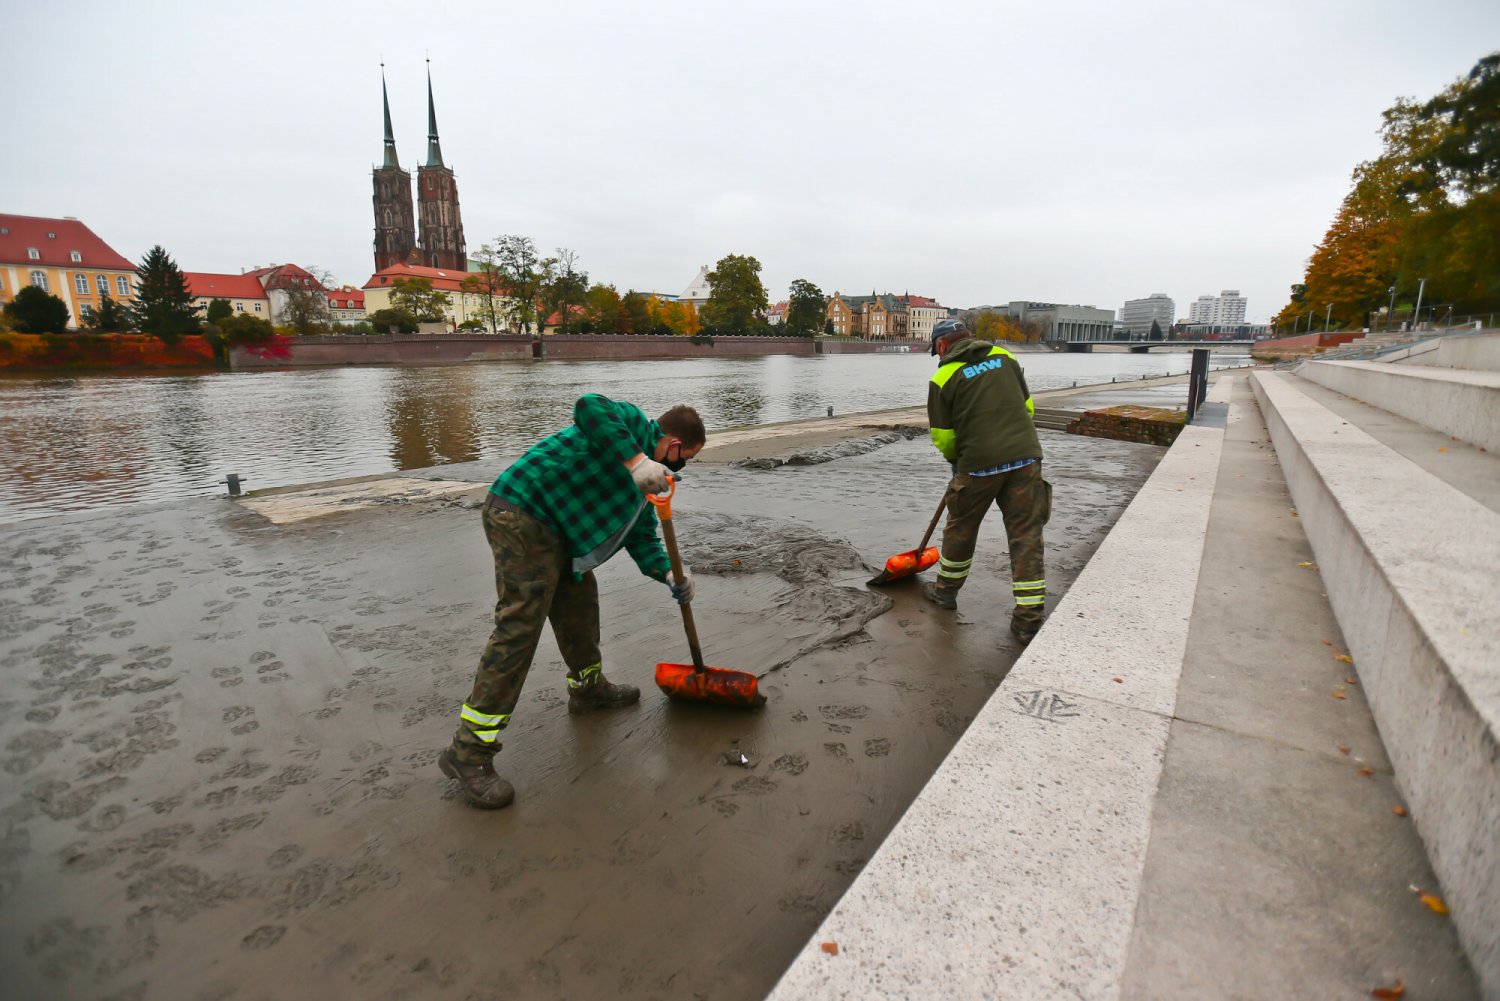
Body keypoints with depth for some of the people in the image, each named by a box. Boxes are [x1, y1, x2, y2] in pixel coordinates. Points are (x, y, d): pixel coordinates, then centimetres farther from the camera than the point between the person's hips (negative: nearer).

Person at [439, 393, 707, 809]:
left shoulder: (647, 478, 22)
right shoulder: (633, 424, -6)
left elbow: (642, 537, 21)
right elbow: (589, 406, -28)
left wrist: (670, 574, 5)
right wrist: (635, 461, -30)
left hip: (555, 531, 11)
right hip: (521, 513, -11)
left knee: (579, 598, 22)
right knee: (519, 627, -12)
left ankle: (588, 688, 44)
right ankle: (468, 752, -5)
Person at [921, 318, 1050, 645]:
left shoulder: (943, 378, -1)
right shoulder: (1005, 356, 12)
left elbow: (943, 437, 2)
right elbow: (1027, 407, 16)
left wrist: (956, 460, 21)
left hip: (980, 464, -3)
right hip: (1025, 457, 3)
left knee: (961, 528, 17)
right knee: (1026, 535, 5)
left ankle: (946, 590, 36)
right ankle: (1029, 620, 7)